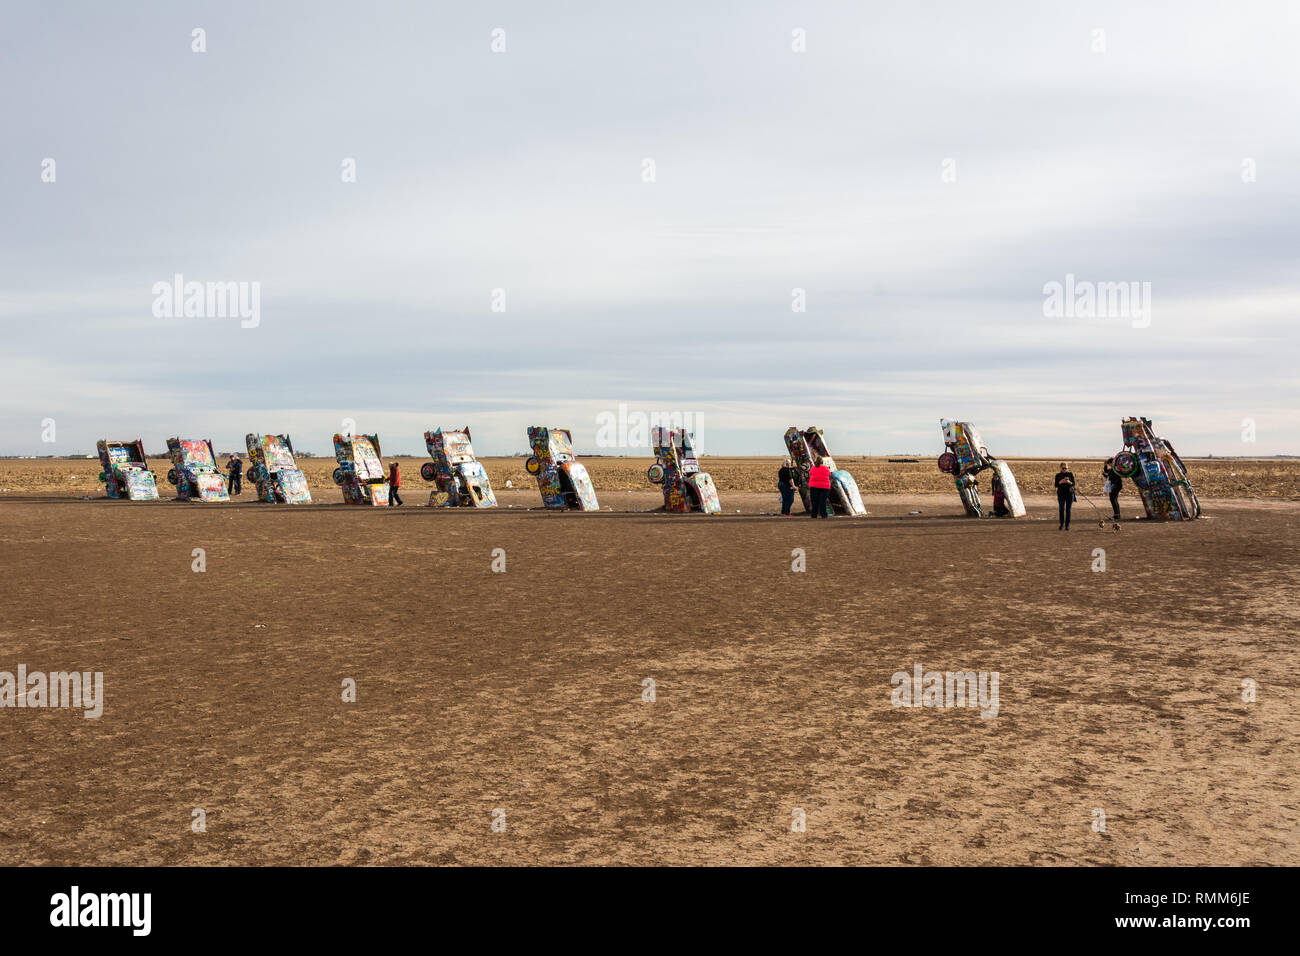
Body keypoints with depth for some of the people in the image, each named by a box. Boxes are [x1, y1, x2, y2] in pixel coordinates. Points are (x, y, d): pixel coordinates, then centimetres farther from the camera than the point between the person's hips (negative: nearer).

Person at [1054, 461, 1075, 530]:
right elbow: (1056, 485, -1)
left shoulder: (1070, 474, 3)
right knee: (1061, 509, -7)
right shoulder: (1058, 475, 4)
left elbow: (1073, 484, -2)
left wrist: (1069, 482, -23)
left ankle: (1067, 525, 8)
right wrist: (1060, 482, -20)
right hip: (1061, 494, 0)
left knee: (1068, 510, 1)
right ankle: (1061, 524, 6)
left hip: (1069, 494, 0)